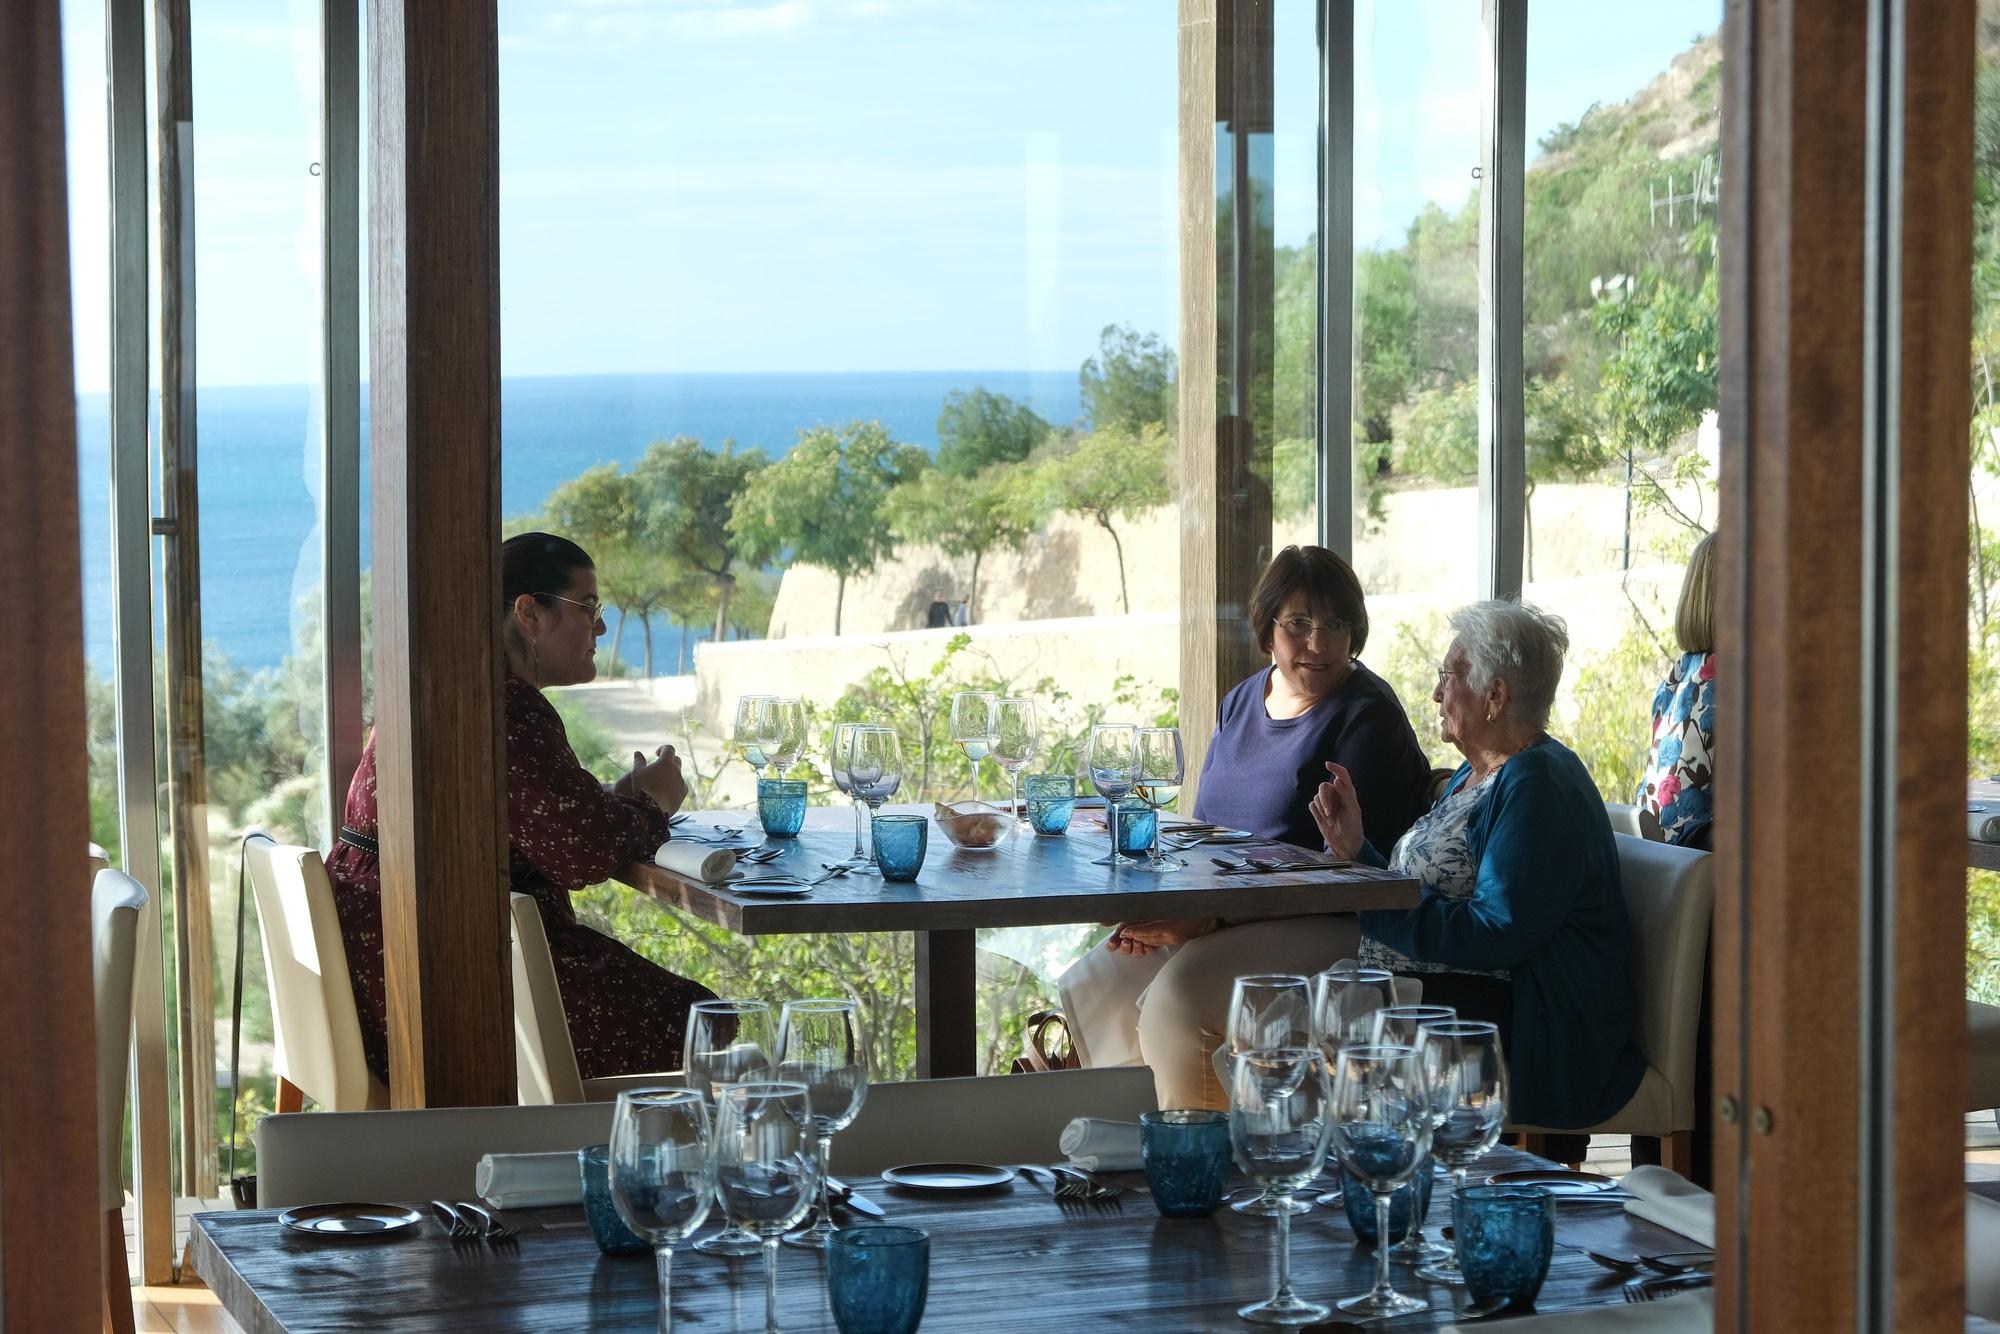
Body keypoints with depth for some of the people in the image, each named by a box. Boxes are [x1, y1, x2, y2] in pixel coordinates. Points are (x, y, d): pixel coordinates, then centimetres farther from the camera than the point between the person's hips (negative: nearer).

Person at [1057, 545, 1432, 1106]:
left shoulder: (1368, 717, -10)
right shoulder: (1241, 703, 15)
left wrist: (1212, 919, -24)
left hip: (1325, 928, -8)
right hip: (1228, 919, 8)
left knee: (1179, 995, -29)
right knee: (1089, 986, -6)